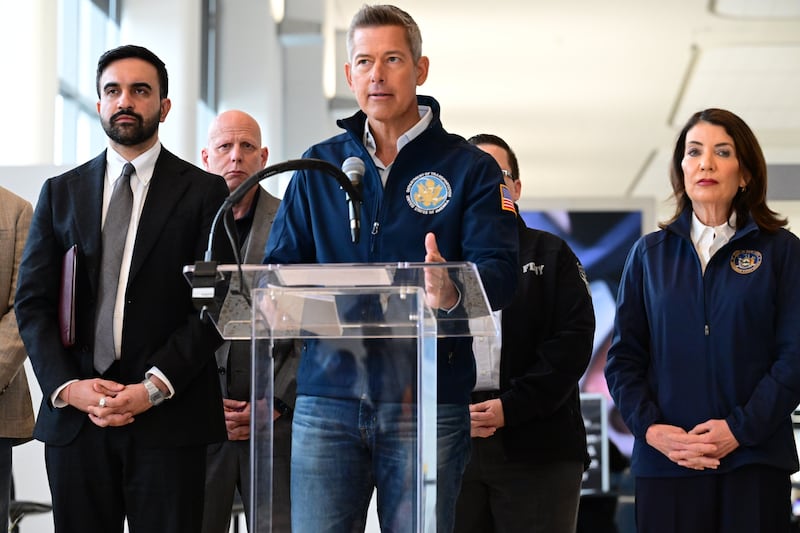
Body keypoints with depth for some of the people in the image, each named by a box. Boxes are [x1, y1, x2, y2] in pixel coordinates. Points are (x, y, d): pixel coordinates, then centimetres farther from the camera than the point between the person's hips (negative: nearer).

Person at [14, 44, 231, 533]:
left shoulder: (204, 193, 4)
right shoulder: (61, 193, 13)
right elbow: (33, 301, 8)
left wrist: (153, 387, -12)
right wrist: (67, 386, -7)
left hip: (168, 418, -3)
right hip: (74, 418, 3)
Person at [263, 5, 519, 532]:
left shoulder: (470, 167, 6)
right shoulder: (318, 166, 15)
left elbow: (500, 270, -7)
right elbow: (280, 264, 13)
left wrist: (454, 288, -30)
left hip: (427, 402, -2)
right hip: (329, 393, 2)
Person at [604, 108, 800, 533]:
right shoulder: (650, 254, 11)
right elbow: (624, 358, 8)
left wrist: (741, 429, -13)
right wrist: (650, 427, -7)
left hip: (753, 462, -1)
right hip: (665, 462, 2)